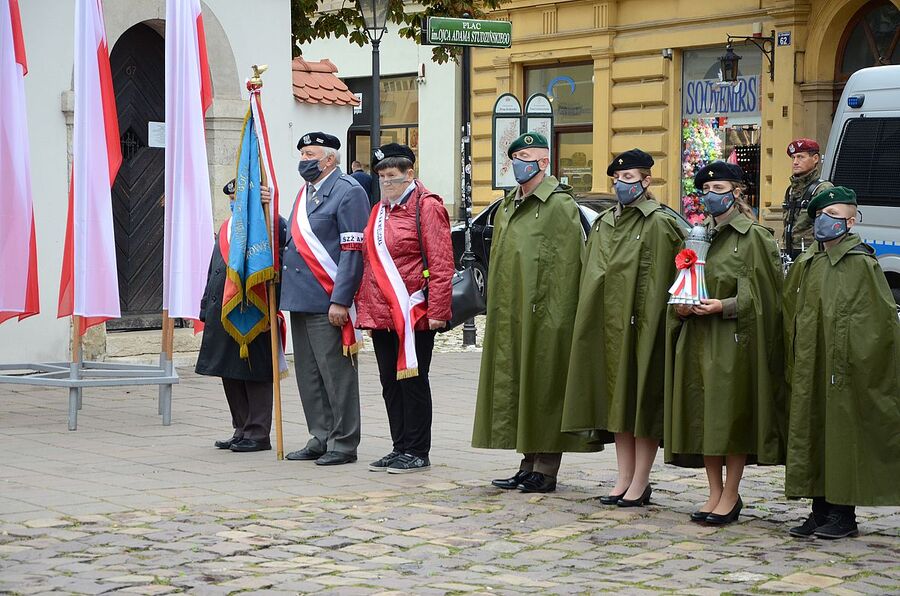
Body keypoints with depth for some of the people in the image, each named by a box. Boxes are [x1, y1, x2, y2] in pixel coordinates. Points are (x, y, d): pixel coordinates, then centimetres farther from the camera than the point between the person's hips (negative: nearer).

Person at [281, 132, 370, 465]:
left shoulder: (348, 192, -9)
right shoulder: (305, 193, 18)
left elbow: (353, 252, -15)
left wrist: (340, 301, -20)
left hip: (329, 303, -9)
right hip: (299, 300, 9)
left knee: (336, 375, -3)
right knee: (308, 375, 13)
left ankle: (343, 444, 4)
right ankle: (320, 438, 21)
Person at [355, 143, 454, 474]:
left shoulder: (427, 207, -7)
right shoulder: (379, 211, 17)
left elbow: (441, 264, -13)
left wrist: (436, 311, -17)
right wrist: (363, 306, 16)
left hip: (412, 315, -8)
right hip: (381, 316, 8)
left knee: (413, 382, -1)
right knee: (390, 383, 11)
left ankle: (417, 452, 6)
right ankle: (400, 448, 18)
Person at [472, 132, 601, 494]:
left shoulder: (559, 205, -9)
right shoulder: (507, 207, 17)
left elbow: (568, 264, -14)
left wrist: (554, 314, -19)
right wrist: (497, 310, 15)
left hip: (543, 315, -8)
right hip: (510, 315, 8)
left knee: (543, 387, -4)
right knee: (516, 387, 10)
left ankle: (546, 470, 2)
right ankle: (529, 463, 17)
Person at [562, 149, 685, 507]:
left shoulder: (658, 223, -7)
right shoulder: (603, 225, 13)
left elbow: (660, 279, -11)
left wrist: (648, 323, -16)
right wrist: (591, 320, 9)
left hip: (641, 324, -7)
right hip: (608, 323, 7)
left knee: (643, 400, -2)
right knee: (618, 399, 8)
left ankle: (640, 482, 3)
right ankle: (625, 478, 14)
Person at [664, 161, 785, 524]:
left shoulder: (755, 238, -3)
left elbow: (759, 294, -9)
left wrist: (724, 307, -21)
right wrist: (680, 306, -1)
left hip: (734, 339, -6)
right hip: (698, 340, 6)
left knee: (731, 415, -5)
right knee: (701, 416, 5)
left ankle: (731, 495, 3)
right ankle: (715, 492, 14)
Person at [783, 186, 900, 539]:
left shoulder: (861, 264, -7)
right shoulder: (805, 266, 12)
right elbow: (790, 314, 18)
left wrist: (859, 361, -11)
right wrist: (795, 362, 10)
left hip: (844, 369, -7)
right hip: (810, 370, 7)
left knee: (844, 435, -2)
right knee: (812, 433, 8)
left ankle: (844, 515, 6)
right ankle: (821, 510, 17)